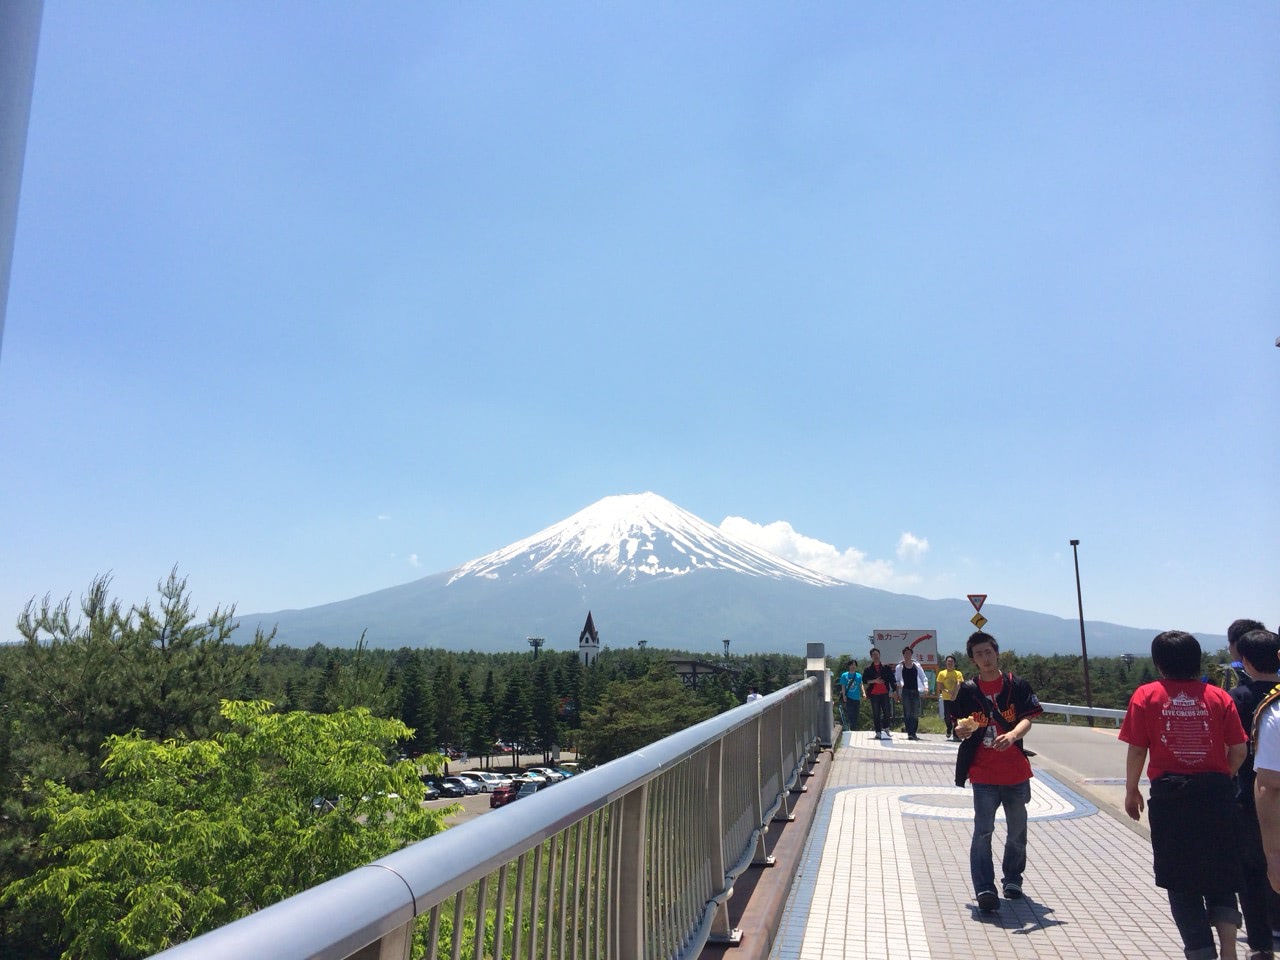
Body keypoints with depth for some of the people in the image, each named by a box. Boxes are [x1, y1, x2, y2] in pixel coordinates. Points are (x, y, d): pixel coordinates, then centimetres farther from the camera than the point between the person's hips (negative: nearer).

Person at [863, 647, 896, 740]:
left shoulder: (886, 667, 6)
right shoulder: (868, 669, 5)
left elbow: (892, 679, 6)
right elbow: (864, 680, 0)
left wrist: (894, 689, -3)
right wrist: (874, 681, -13)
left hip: (884, 693, 0)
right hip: (874, 694, 0)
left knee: (887, 712, -2)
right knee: (876, 714, 2)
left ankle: (886, 729, 16)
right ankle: (878, 732, 7)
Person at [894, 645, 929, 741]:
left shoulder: (917, 666, 6)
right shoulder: (899, 667, 2)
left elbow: (924, 678, 7)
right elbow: (896, 680, 6)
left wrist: (926, 687, -9)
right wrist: (895, 691, -4)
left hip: (915, 691, 2)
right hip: (906, 692, -2)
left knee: (915, 714, 2)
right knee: (907, 714, -8)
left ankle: (913, 733, 9)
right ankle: (909, 733, -8)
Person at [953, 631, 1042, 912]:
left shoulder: (1017, 685, 0)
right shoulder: (968, 690, 3)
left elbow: (1027, 719, -10)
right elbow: (961, 730, 8)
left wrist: (1012, 734, -30)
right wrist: (963, 728, -17)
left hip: (1016, 772, 1)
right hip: (984, 774, -1)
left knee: (1017, 830, 15)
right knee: (983, 831, -7)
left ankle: (1012, 879, 34)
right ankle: (984, 889, -3)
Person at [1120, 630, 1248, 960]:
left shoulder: (1146, 695, -4)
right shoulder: (1218, 696, 0)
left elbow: (1136, 750, -5)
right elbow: (1238, 750, 0)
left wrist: (1131, 791, 9)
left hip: (1170, 794, -2)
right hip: (1216, 793, 2)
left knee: (1181, 882, 11)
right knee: (1220, 875, 18)